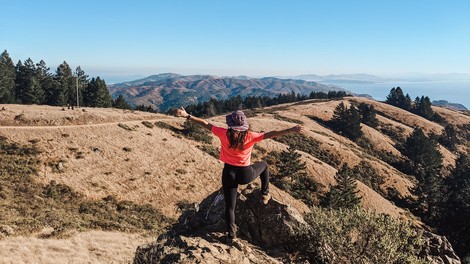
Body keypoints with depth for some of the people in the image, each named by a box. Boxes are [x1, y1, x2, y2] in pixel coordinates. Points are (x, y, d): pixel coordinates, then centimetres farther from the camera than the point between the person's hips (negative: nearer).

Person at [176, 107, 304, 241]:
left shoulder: (224, 134, -10)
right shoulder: (250, 136, -12)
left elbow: (205, 124, -3)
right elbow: (270, 134, -15)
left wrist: (187, 116, 4)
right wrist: (291, 130, -15)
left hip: (229, 173, 1)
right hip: (246, 174, 0)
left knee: (230, 206, 14)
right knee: (264, 165, 31)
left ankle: (231, 234, 19)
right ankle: (265, 194, 36)